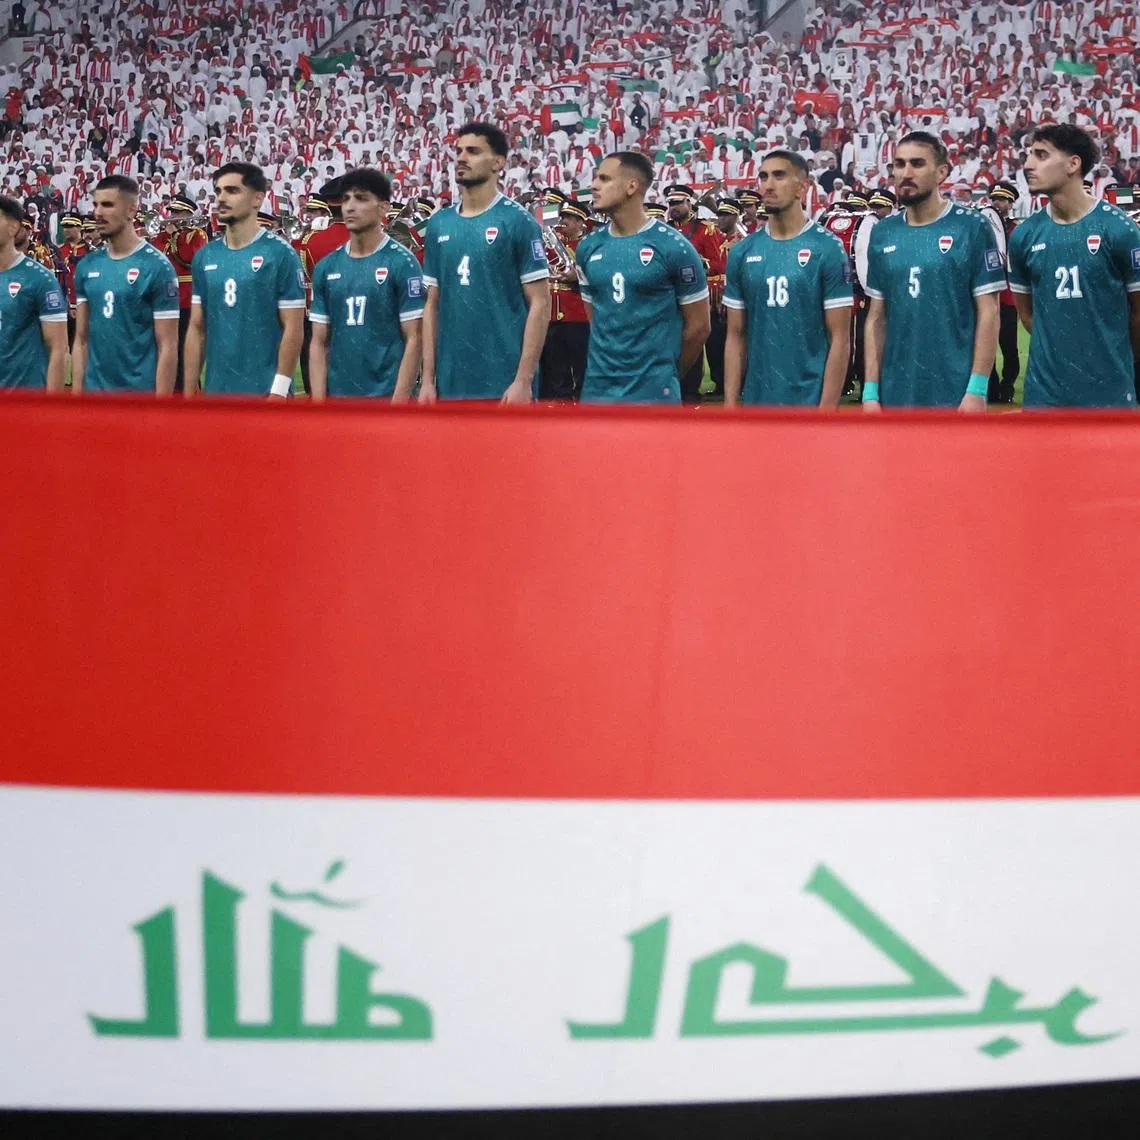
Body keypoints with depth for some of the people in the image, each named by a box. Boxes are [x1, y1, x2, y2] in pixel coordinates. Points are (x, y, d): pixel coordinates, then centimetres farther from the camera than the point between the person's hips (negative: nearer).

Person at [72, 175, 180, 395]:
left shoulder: (157, 267, -9)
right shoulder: (86, 266, 7)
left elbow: (168, 346, -10)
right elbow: (82, 340, 11)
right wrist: (76, 394, 5)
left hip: (140, 394, -5)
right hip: (94, 392, 5)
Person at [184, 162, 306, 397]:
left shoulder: (280, 254, -7)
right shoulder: (204, 257, 9)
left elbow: (292, 329, -9)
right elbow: (197, 329, 12)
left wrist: (279, 391, -14)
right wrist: (188, 392, 8)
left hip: (264, 392, -5)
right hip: (216, 392, 5)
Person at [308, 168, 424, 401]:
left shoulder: (401, 263, -5)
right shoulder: (326, 268, 9)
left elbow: (414, 340, -7)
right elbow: (319, 342, 11)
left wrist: (398, 402, -13)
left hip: (386, 398, -5)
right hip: (338, 399, 5)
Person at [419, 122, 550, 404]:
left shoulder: (518, 221, -4)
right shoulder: (438, 224, 10)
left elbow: (539, 304, -7)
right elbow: (433, 305, 14)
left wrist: (523, 379, -14)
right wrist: (428, 378, 7)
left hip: (503, 384, -5)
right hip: (451, 384, 5)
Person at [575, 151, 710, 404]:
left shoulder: (673, 247, -7)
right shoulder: (589, 247, 8)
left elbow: (698, 326, -1)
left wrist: (667, 372, 8)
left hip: (653, 391, -5)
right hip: (597, 387, 5)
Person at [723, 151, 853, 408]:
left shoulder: (827, 249, -6)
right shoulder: (742, 252, 6)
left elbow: (840, 338, -7)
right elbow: (736, 337, 8)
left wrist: (827, 408, -12)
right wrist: (731, 404, 2)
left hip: (809, 401, -4)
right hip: (755, 399, 4)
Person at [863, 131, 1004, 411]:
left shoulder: (971, 228, -5)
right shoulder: (882, 234, 7)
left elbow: (988, 312, -6)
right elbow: (877, 317, 10)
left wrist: (977, 389, -13)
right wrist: (870, 390, 4)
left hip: (955, 395, -4)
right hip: (895, 395, 4)